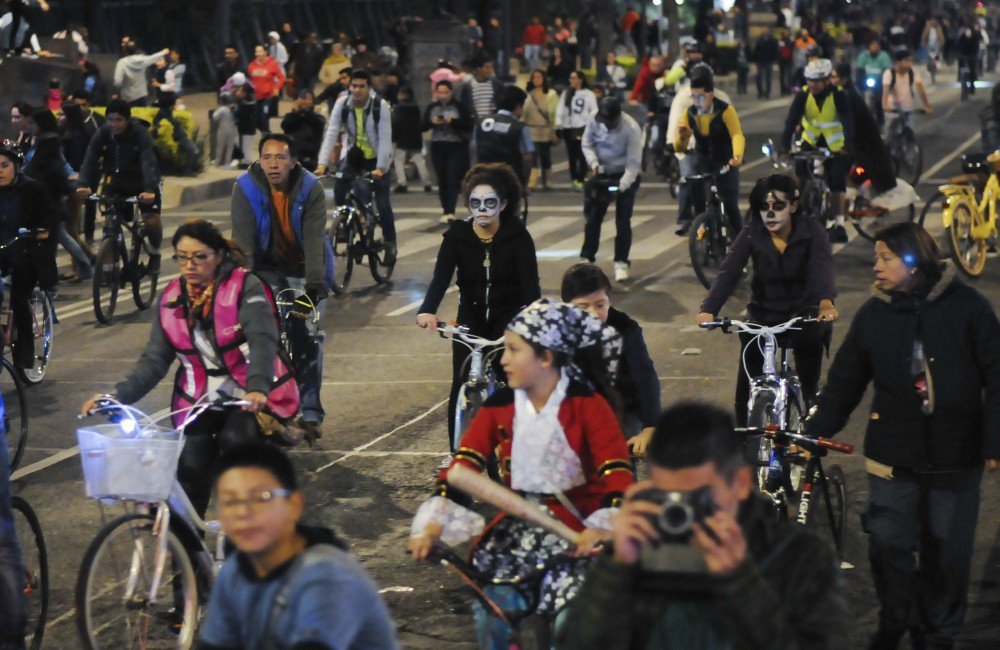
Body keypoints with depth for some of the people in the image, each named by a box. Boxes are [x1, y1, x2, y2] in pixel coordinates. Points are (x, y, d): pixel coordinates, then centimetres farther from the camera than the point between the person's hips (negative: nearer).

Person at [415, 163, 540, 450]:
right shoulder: (457, 236, -12)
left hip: (509, 318, -2)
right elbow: (441, 276, -25)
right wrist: (428, 311, -45)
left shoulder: (518, 237, -14)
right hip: (471, 319, 2)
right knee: (462, 387, -6)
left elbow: (530, 282, -25)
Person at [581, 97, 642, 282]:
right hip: (600, 173, 4)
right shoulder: (594, 121, -16)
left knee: (623, 220, -6)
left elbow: (634, 163, -25)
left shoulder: (631, 128, -26)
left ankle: (621, 263, 4)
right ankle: (586, 258, 21)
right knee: (592, 217, 8)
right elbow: (587, 144, 0)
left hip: (625, 176, -4)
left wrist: (621, 187, -33)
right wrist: (594, 163, -17)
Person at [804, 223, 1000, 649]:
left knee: (948, 554, 8)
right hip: (893, 456, 1)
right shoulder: (873, 315, 2)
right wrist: (815, 434, -2)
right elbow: (843, 384, 7)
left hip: (955, 458, -1)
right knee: (888, 547, -1)